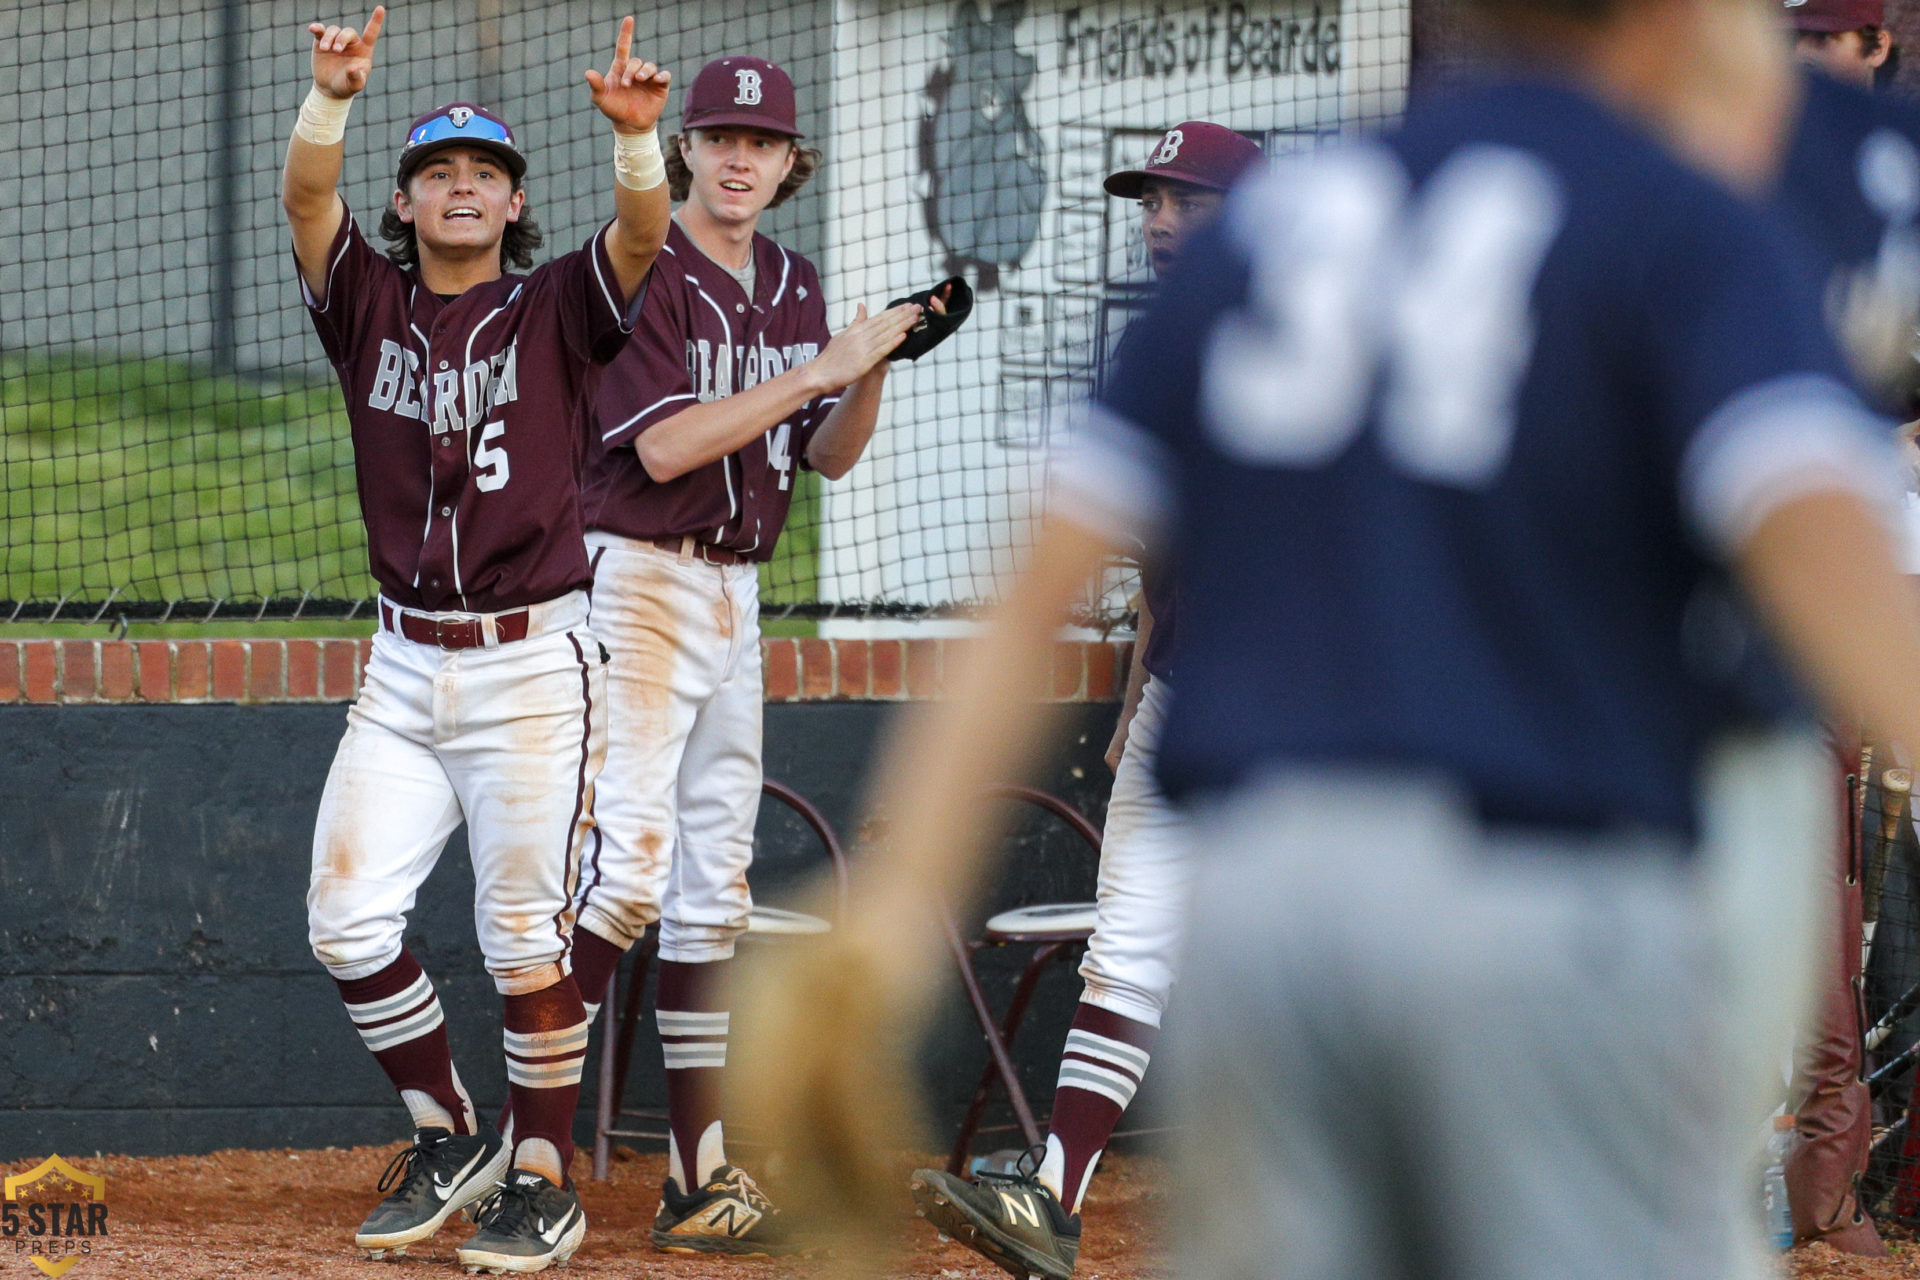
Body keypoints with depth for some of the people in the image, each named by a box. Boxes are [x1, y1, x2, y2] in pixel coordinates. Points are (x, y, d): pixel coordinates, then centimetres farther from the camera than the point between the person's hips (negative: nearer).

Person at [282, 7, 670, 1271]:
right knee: (348, 918, -2)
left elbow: (643, 235, -17)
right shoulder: (371, 306, 8)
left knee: (523, 930, -4)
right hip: (406, 668, 4)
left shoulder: (555, 311, 1)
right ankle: (452, 1140, 17)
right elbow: (306, 200, -8)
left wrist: (637, 134, -37)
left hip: (534, 666, -4)